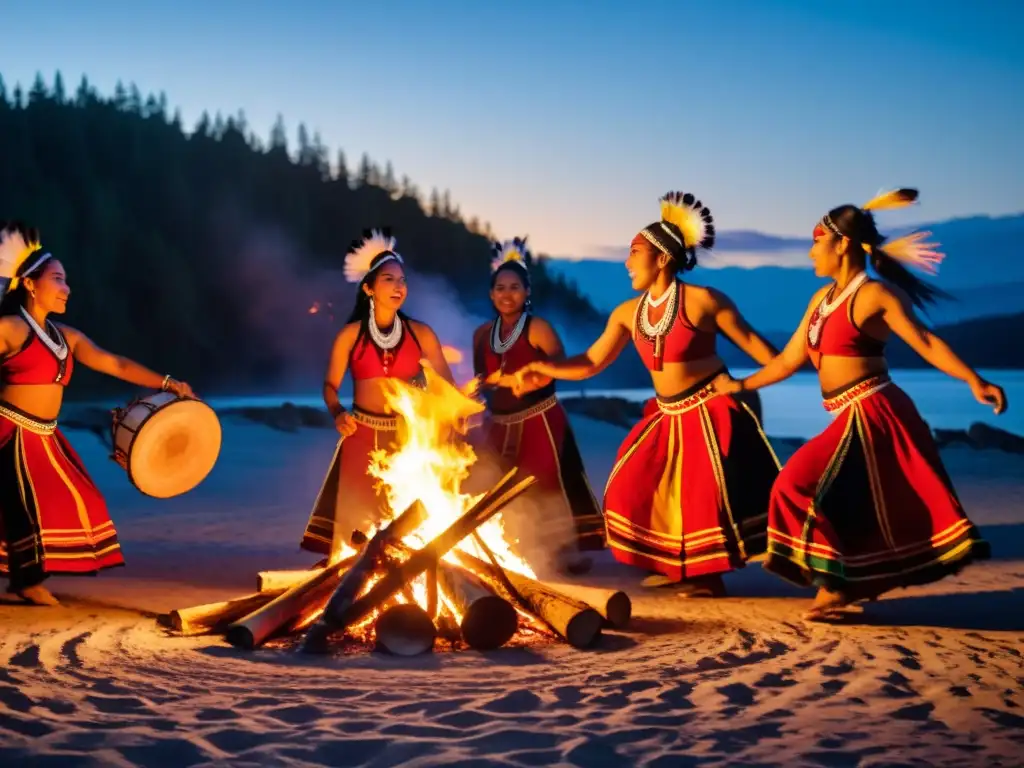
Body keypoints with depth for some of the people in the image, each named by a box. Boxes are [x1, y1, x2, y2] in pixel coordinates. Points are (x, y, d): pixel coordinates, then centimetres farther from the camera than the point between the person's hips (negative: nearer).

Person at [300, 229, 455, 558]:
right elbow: (331, 384, 8)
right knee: (357, 517, -3)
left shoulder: (421, 334, 2)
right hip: (363, 437, -1)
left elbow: (447, 385, 3)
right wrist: (337, 413, -11)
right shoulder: (350, 335, 1)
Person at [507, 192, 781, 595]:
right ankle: (675, 566, 20)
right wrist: (542, 369, -4)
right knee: (634, 487, 8)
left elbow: (750, 343, -9)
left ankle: (708, 575, 6)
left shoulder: (702, 301, -14)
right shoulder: (628, 313, 3)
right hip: (666, 416, 7)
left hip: (710, 410, -7)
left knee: (706, 494, -9)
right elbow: (591, 363, 6)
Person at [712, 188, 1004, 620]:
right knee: (873, 504, 12)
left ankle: (835, 588, -5)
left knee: (803, 486, -12)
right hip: (853, 417, 9)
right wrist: (742, 385, 22)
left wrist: (974, 382, -27)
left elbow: (924, 342, -17)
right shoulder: (822, 298, 14)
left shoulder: (875, 295, -10)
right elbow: (790, 360, 18)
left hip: (871, 414, -9)